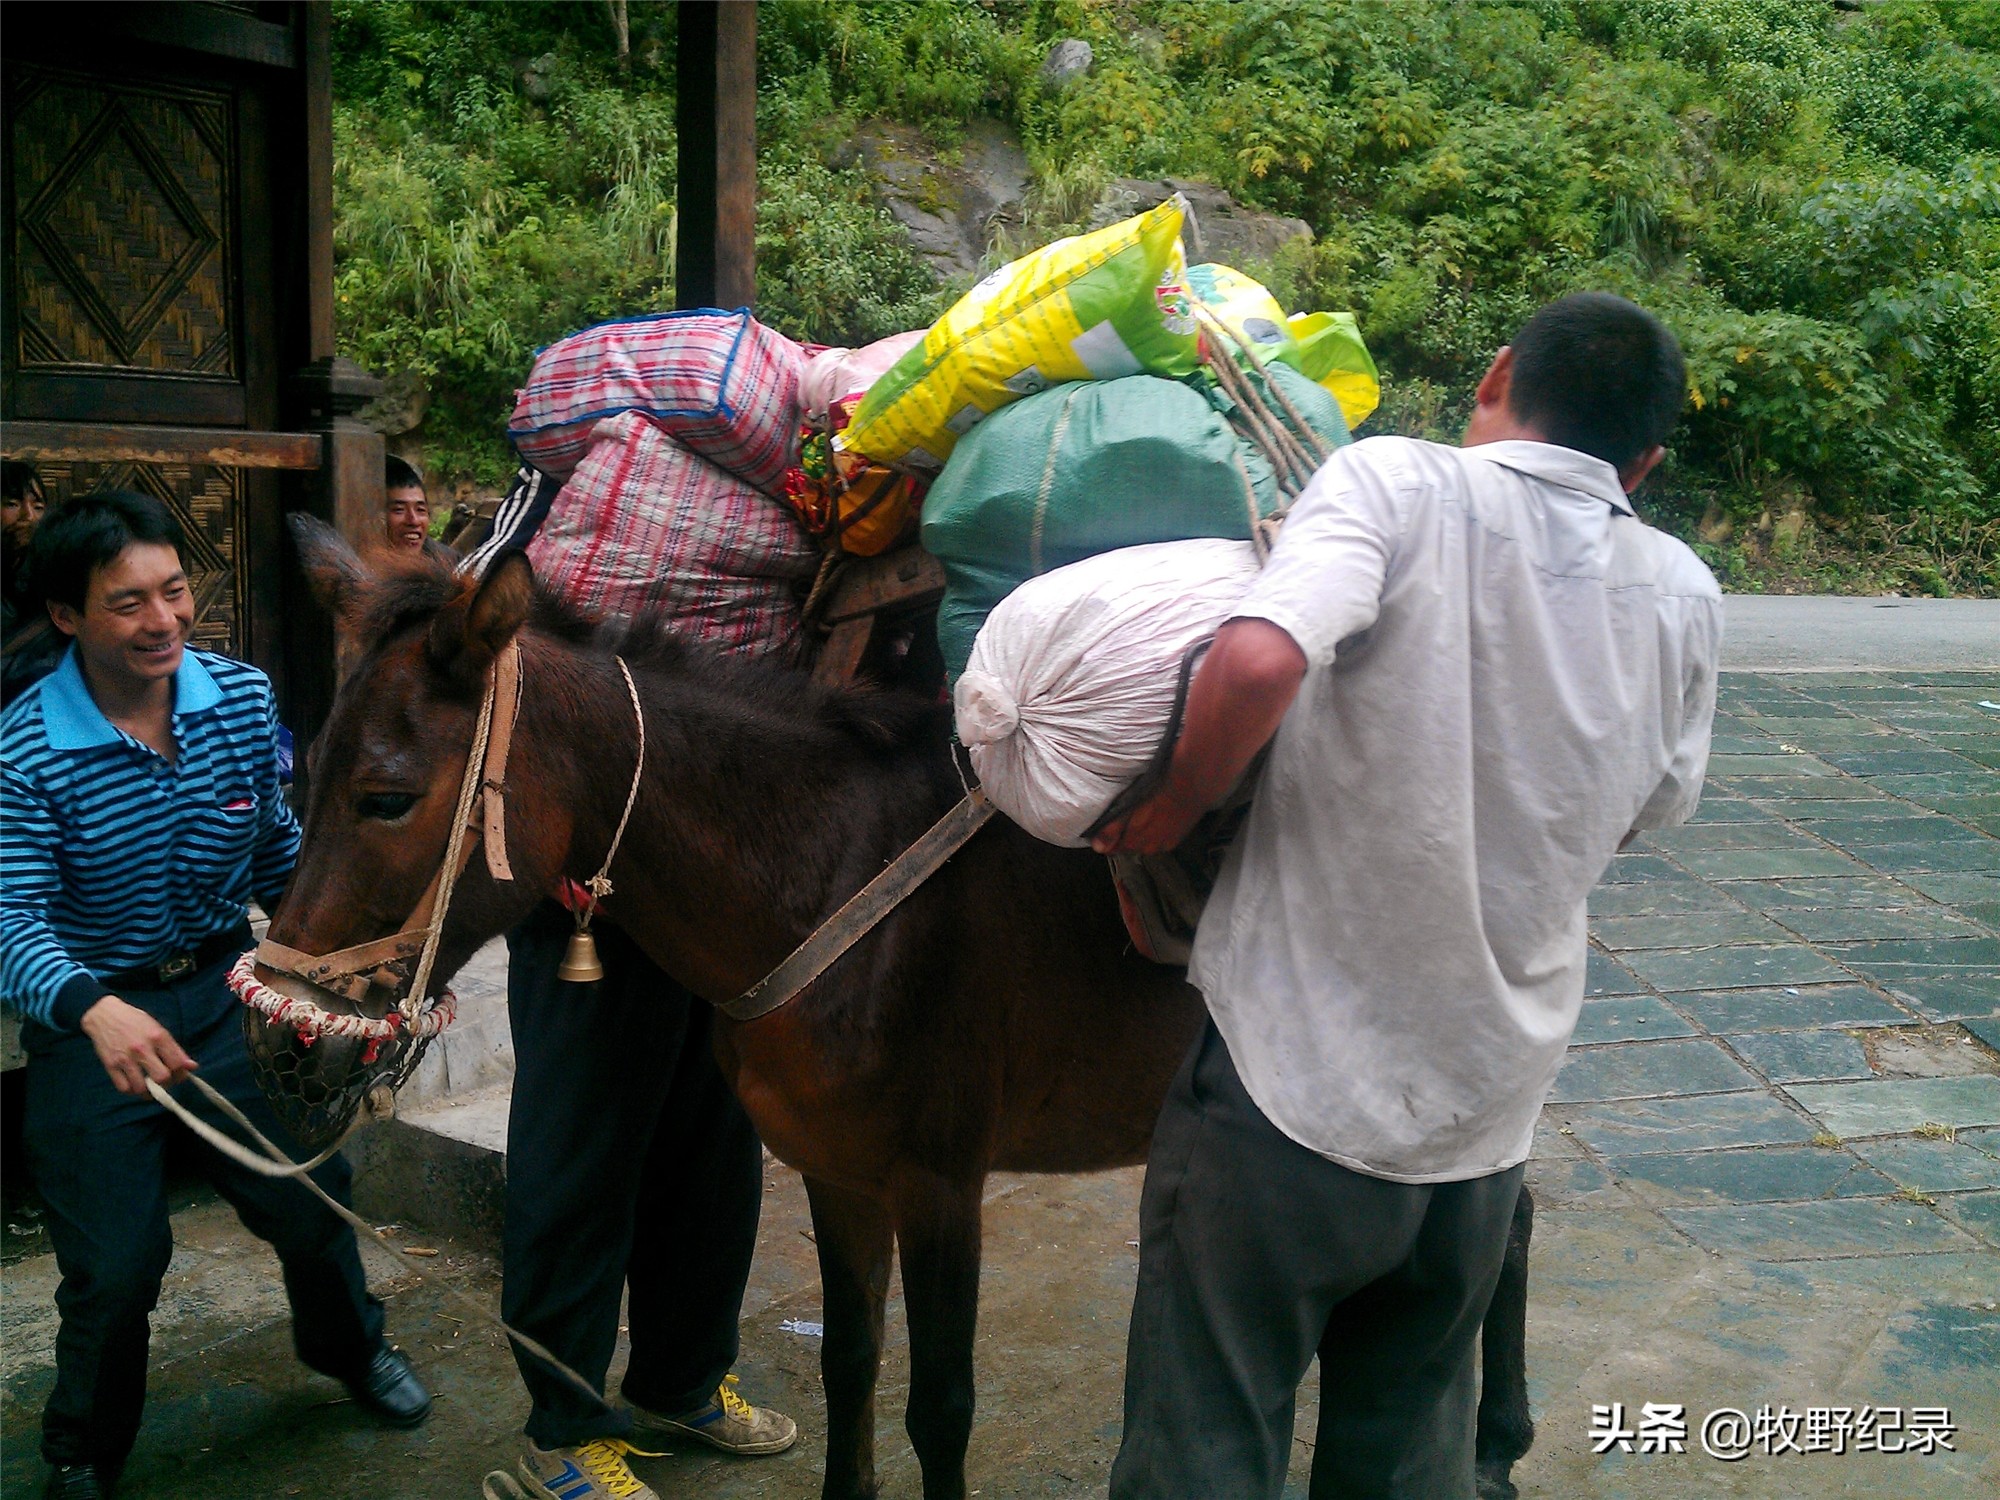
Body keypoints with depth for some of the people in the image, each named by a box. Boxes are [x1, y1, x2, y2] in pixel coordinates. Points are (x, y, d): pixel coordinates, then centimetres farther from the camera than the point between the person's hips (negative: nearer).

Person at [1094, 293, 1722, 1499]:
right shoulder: (1685, 597, 3)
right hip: (1490, 1120, 5)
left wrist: (1176, 807, -13)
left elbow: (1260, 660, -30)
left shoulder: (1403, 482, -12)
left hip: (1295, 1084, -5)